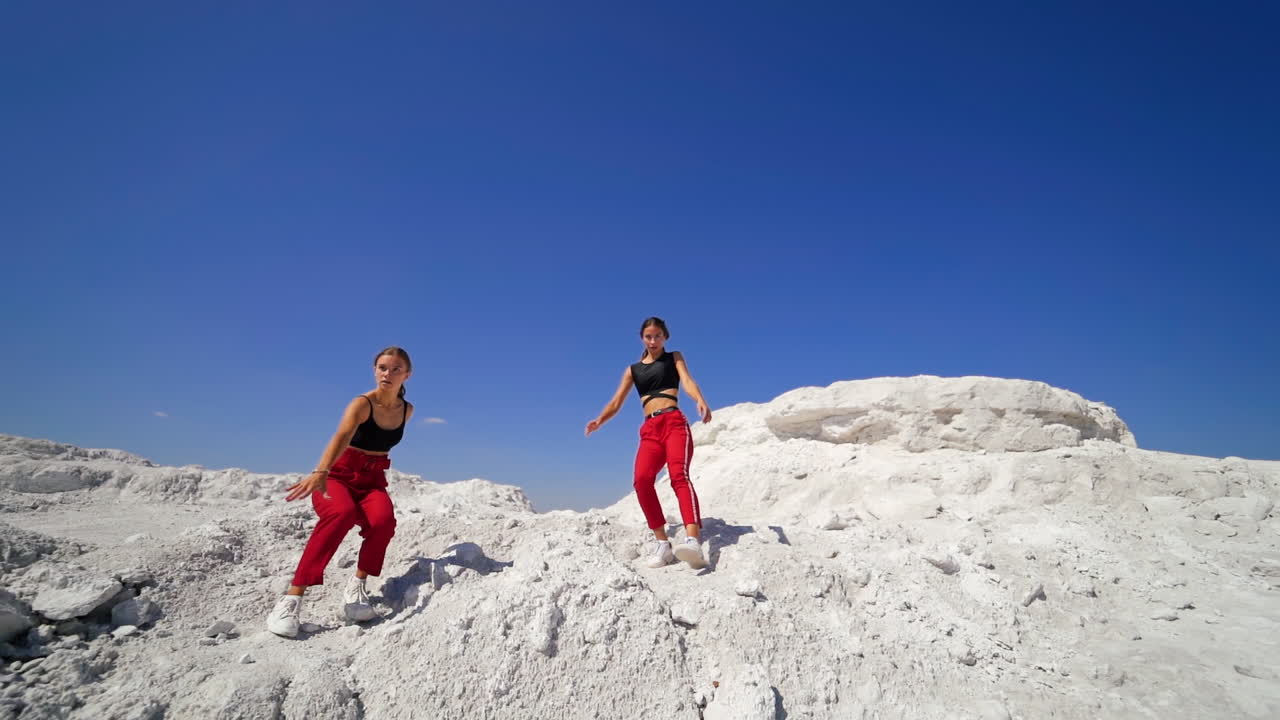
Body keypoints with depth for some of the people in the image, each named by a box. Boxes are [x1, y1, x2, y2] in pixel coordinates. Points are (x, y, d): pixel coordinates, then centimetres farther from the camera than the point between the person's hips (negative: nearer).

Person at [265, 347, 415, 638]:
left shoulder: (407, 410, 2)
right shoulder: (362, 404, -15)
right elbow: (341, 437, -35)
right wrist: (320, 473, -51)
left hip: (372, 481, 4)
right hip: (338, 476, -4)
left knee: (384, 519, -30)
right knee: (341, 513, -37)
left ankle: (356, 584, -10)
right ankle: (292, 598, -32)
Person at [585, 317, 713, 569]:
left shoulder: (674, 357, 18)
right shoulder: (632, 370, 24)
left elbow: (687, 381, -1)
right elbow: (616, 403, 18)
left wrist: (701, 401, -24)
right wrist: (599, 421, -4)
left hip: (674, 423, -3)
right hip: (650, 430, 3)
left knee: (679, 475, -27)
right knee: (642, 480, -23)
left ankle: (693, 540, -41)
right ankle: (662, 543, -16)